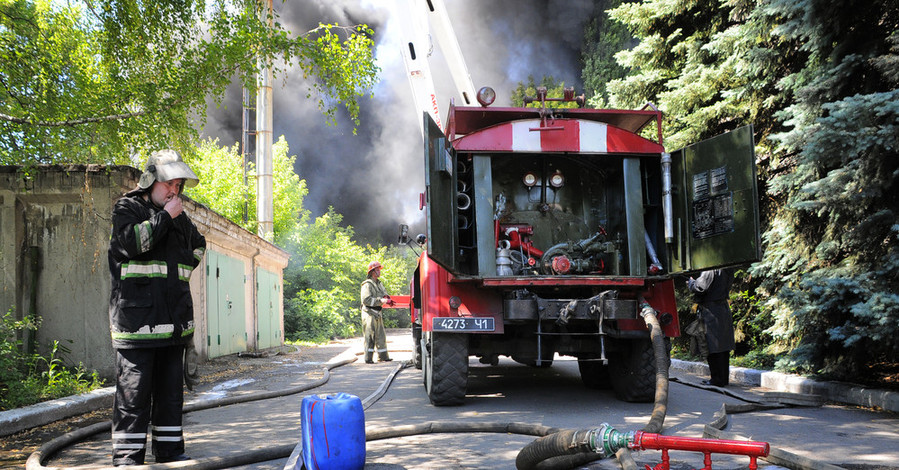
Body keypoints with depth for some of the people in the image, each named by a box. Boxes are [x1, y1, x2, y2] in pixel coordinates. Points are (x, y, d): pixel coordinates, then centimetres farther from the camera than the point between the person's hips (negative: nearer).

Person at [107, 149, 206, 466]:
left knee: (171, 389, 11)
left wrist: (184, 262, 13)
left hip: (174, 318, 6)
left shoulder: (180, 217, 18)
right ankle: (127, 456, -1)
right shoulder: (128, 208, 1)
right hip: (137, 316, -6)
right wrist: (164, 217, -11)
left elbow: (198, 246, 32)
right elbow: (130, 242, -17)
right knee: (134, 390, -7)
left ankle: (169, 450, 19)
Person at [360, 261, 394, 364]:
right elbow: (366, 300, -21)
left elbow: (383, 295, 22)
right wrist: (380, 301, -25)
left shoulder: (379, 283, 16)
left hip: (377, 313, 9)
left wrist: (386, 299, -2)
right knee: (370, 337, -6)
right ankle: (368, 358, -3)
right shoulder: (367, 285, -12)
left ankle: (383, 357, 19)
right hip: (369, 313, -9)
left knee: (381, 335, 12)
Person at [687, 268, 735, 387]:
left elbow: (700, 287, -20)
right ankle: (724, 378, 19)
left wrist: (691, 282, 1)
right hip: (724, 309, 9)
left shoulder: (711, 270, -17)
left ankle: (717, 379, 0)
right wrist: (694, 282, 20)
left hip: (712, 312, -9)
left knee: (714, 348, -3)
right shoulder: (727, 270, 10)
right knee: (723, 348, 13)